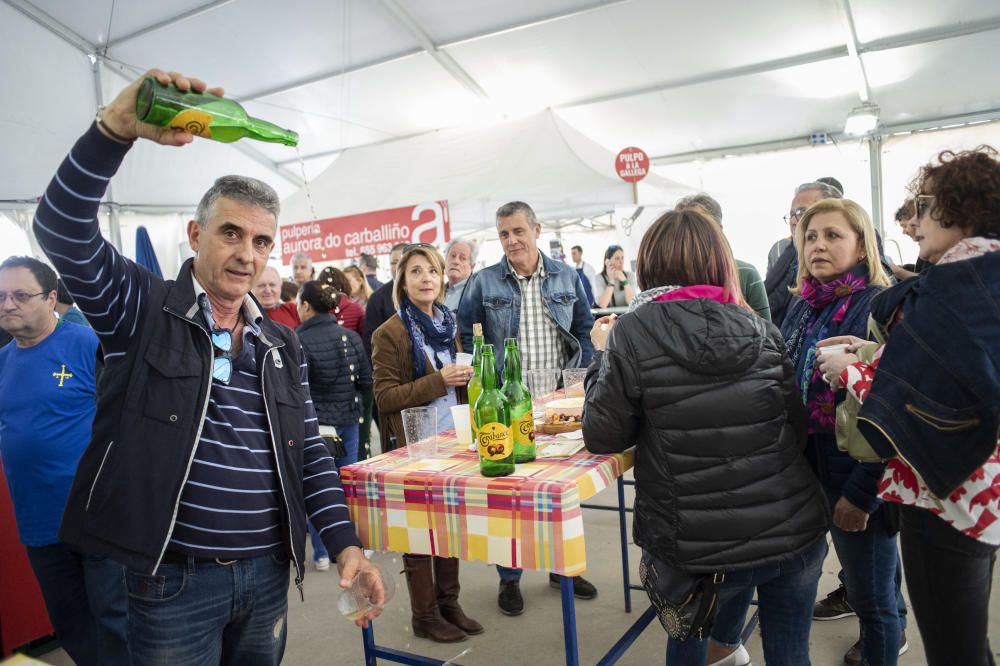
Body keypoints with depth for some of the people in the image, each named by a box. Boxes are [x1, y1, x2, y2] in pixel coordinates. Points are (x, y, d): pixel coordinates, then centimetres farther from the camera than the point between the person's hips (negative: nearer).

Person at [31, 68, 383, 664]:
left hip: (268, 573, 4)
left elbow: (310, 452, 6)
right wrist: (117, 128, -33)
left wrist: (346, 543, -3)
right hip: (173, 579, -4)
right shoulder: (142, 308, -5)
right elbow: (61, 229, -21)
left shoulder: (283, 344, 6)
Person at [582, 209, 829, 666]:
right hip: (794, 533, 3)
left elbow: (603, 438, -6)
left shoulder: (633, 333, -11)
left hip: (698, 551, -3)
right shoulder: (762, 330, 0)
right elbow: (799, 429, 9)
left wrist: (603, 354, 6)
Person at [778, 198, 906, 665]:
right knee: (864, 581, 26)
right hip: (814, 469, 7)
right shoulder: (804, 307, 4)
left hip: (859, 479, -7)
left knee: (870, 596, 7)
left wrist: (861, 492, -20)